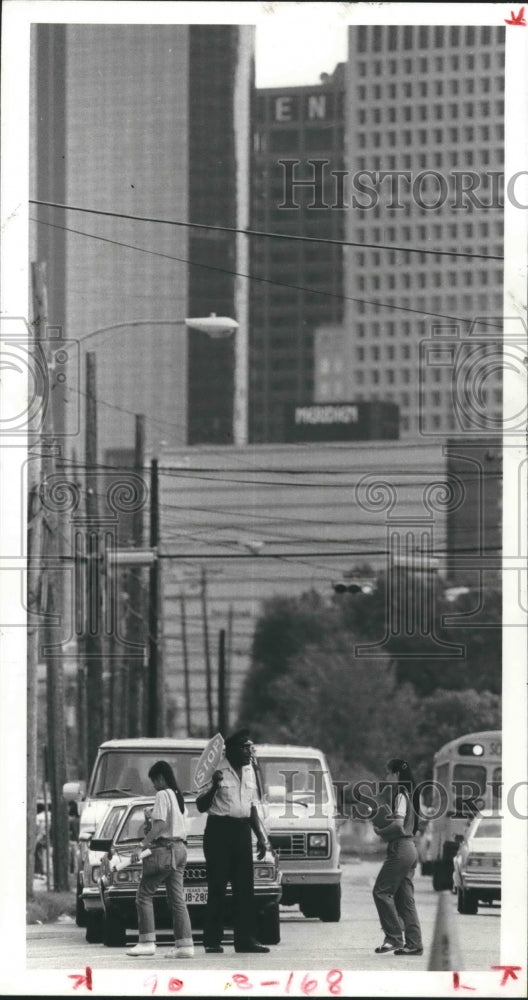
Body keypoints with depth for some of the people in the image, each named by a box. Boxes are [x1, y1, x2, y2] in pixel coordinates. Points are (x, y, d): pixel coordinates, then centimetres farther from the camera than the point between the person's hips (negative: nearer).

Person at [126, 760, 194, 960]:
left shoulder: (162, 795, -9)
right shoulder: (178, 797, 17)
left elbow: (160, 825, -18)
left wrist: (143, 845, -15)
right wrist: (151, 825, 15)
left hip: (163, 849, -9)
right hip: (180, 848, 9)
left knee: (144, 895, -3)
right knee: (177, 899, 6)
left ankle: (147, 942, -10)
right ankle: (185, 944, 0)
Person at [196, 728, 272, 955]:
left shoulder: (249, 772, 14)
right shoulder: (219, 772, -7)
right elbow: (201, 806, -9)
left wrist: (261, 837, 18)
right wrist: (213, 786, -26)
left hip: (242, 830, 6)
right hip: (219, 830, -6)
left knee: (244, 887, 3)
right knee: (217, 887, -4)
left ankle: (245, 938, 4)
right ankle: (212, 941, -1)